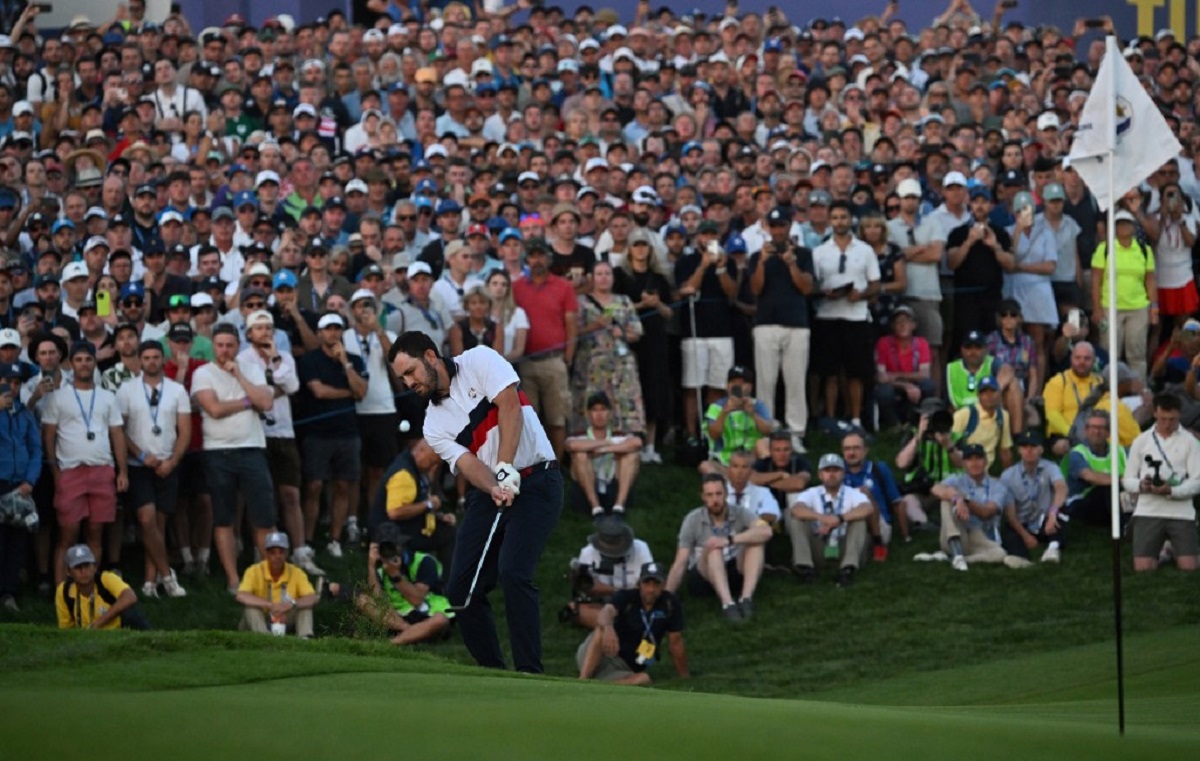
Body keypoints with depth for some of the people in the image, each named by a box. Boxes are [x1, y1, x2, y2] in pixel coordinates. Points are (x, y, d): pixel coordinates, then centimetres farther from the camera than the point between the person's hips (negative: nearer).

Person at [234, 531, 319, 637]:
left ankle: (305, 638, -38)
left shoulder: (296, 573, -7)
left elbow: (313, 598, -17)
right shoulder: (254, 571, -14)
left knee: (305, 604, -20)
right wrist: (270, 605, -40)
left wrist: (292, 604, -38)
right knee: (251, 606, -31)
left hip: (285, 622, 2)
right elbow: (241, 597, -29)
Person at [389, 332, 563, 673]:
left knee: (513, 572, -22)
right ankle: (493, 674, 9)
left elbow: (509, 405, -14)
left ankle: (529, 671, -17)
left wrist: (506, 468, -22)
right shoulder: (434, 425, 9)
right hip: (488, 494, 6)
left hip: (535, 481, -6)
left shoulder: (480, 361, -2)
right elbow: (468, 464, -5)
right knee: (460, 589, -2)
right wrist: (494, 489, -27)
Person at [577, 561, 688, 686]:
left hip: (626, 669, 3)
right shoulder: (626, 597, -10)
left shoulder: (670, 604, -2)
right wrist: (608, 627, -58)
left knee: (643, 680, -33)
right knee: (602, 630, -34)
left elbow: (675, 643, 5)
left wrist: (684, 678, 5)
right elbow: (607, 611, -34)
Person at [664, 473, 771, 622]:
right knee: (714, 549, -33)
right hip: (703, 577, -2)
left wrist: (729, 540, -38)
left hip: (735, 575, 2)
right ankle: (727, 603, -51)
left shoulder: (739, 514, -6)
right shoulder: (693, 520, -8)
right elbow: (680, 563, -10)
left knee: (756, 541, -23)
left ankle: (746, 598, -37)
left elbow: (766, 531, -26)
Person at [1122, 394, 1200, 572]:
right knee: (1142, 567, -12)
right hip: (1148, 512, 1)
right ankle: (1161, 553, 23)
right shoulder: (1141, 441, 8)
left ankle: (1173, 550, 23)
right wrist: (1141, 485, -14)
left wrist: (1171, 491, -21)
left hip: (1181, 512, -1)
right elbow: (1127, 480, 9)